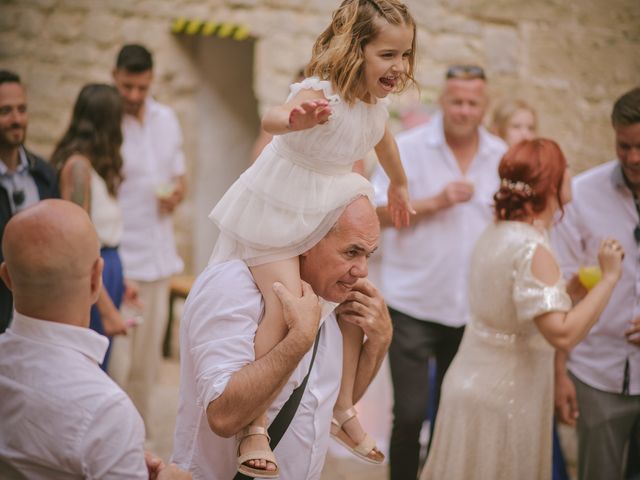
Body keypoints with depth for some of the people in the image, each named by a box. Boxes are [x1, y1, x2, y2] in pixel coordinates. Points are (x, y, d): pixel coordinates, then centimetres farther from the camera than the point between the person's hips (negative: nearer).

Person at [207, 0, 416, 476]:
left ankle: (344, 412, 23)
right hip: (277, 209, -8)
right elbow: (272, 117, -52)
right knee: (286, 305, -22)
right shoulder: (323, 94, -28)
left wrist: (399, 185, 40)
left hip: (327, 212, 8)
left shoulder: (377, 105, -2)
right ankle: (254, 428, -13)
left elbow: (385, 143, 23)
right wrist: (294, 118, -76)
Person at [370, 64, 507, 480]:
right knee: (410, 412, -4)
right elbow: (377, 213, -10)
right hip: (413, 306, -3)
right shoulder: (409, 148, -6)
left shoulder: (501, 156, 5)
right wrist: (434, 202, -20)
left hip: (472, 309, 4)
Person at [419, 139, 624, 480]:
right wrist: (609, 277, -23)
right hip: (501, 399, -8)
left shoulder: (495, 234, 4)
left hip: (471, 383, 8)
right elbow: (562, 334, -30)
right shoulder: (533, 251, -22)